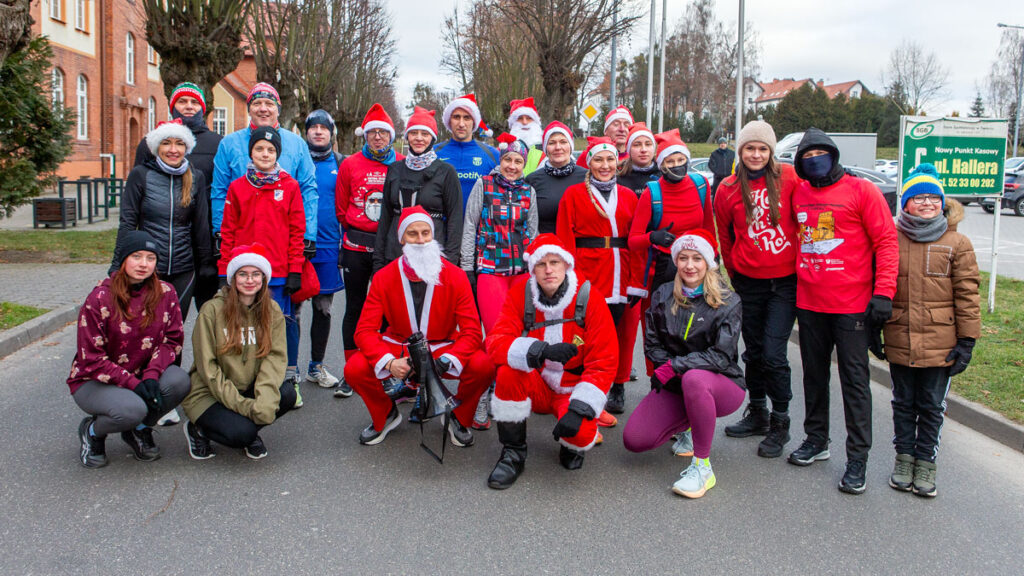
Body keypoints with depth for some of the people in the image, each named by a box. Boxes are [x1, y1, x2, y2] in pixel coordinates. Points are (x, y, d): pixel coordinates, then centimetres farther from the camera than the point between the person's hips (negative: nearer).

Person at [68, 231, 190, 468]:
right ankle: (92, 430, 4)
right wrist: (132, 383, -24)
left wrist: (151, 376, -22)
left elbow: (172, 340, -4)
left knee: (179, 380, -27)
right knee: (132, 408, -34)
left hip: (141, 375, 4)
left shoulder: (165, 293, -5)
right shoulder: (100, 299, -16)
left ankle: (139, 429, 2)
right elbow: (91, 360, -15)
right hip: (93, 382, -4)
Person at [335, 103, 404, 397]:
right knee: (355, 307, 6)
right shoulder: (350, 164, 3)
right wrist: (356, 229, 8)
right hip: (356, 247, 0)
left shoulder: (403, 165, 2)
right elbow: (341, 208, 9)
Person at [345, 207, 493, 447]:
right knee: (354, 369, -25)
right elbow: (365, 330, -11)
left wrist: (445, 361, -32)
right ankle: (385, 415, 9)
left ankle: (458, 418, 4)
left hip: (443, 349, -1)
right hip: (398, 347, 1)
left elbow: (472, 332, -13)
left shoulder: (456, 277, -11)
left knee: (484, 367, -29)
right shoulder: (384, 278, -8)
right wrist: (389, 362, -31)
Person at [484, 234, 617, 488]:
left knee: (580, 434, -31)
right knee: (508, 372, -29)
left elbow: (604, 363, -13)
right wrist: (540, 351, -39)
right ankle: (513, 453, -8)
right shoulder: (520, 293, -8)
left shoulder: (589, 298, -12)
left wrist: (579, 409, -25)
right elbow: (496, 342, -20)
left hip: (572, 389, -2)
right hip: (535, 387, 2)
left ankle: (572, 446, 12)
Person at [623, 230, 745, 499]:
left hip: (721, 386, -5)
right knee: (634, 440, -14)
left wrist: (674, 366, -24)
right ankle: (688, 426, 19)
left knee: (694, 378, -41)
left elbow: (721, 356, -18)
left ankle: (702, 466, -26)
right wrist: (668, 369, -14)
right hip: (675, 386, 5)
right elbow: (651, 345, 4)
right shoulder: (662, 296, 3)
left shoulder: (728, 303, -9)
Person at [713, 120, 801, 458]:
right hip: (748, 282, 3)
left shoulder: (789, 178, -6)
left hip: (785, 281, -3)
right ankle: (757, 414, 30)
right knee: (753, 351, 13)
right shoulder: (728, 189, 1)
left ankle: (780, 424, 10)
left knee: (773, 354, -7)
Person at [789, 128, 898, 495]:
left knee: (855, 379, 1)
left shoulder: (861, 191, -5)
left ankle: (858, 457, 7)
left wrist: (883, 292, -14)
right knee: (814, 374, 15)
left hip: (852, 304, -5)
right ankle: (816, 440, 31)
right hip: (808, 303, 5)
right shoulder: (799, 194, 9)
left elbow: (886, 242, -7)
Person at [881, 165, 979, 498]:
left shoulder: (957, 243, -2)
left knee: (932, 406, 10)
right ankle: (904, 457, 29)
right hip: (899, 341, 1)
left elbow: (967, 294, -2)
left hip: (940, 342, -1)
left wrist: (966, 340, -5)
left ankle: (926, 461, 24)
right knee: (903, 402, 14)